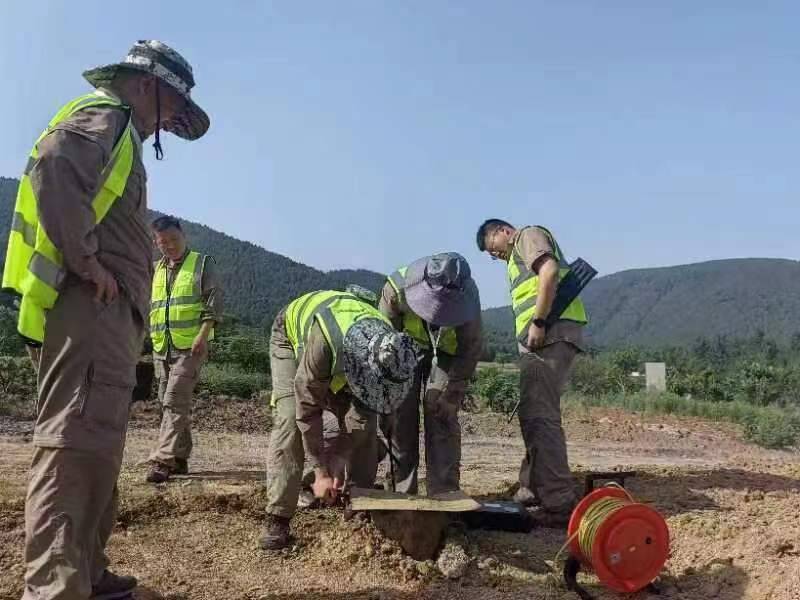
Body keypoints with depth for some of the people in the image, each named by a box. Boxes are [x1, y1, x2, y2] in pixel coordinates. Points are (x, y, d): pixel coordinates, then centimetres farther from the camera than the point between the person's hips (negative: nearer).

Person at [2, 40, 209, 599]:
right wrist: (86, 261, -21)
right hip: (93, 307, -11)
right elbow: (52, 169, -23)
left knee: (96, 446, 13)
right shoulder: (105, 115, -2)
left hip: (107, 314, 11)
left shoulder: (117, 134, 28)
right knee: (76, 442, -17)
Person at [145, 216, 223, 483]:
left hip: (190, 346, -6)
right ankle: (180, 457, 20)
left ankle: (163, 460, -14)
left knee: (174, 402, -13)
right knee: (172, 402, 10)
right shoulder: (155, 270, 18)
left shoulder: (202, 263, 1)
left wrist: (203, 334, -17)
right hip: (161, 348, 7)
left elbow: (214, 300, -7)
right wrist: (153, 337, 16)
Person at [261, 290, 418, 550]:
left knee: (365, 422, -8)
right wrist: (321, 472, -31)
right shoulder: (323, 343, -47)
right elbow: (308, 409, -36)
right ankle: (277, 518, -16)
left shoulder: (387, 347, -32)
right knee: (290, 419, -20)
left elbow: (364, 407, -18)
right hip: (292, 337, -4)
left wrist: (340, 455, -23)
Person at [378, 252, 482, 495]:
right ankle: (402, 491, 3)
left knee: (442, 416, -12)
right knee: (401, 414, -6)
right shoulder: (397, 288, -32)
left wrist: (450, 395, -20)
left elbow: (471, 348, -16)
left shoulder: (467, 296, -29)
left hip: (446, 354, 0)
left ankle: (444, 492, -6)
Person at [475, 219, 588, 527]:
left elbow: (550, 271, -14)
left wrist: (538, 322, -18)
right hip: (543, 338, 10)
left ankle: (559, 503, -13)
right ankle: (533, 489, 24)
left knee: (539, 416, -14)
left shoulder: (529, 234, 5)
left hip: (550, 333, -10)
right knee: (533, 414, 15)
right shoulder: (519, 256, 32)